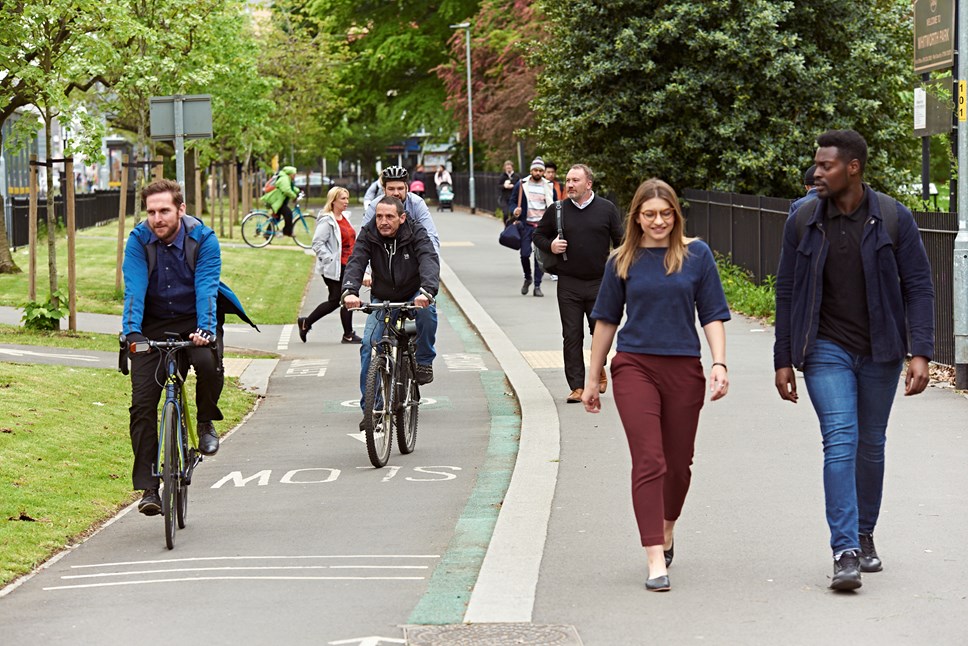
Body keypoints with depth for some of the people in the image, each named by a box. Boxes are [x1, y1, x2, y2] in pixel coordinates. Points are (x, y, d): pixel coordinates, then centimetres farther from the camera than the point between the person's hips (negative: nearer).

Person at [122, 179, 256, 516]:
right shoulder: (138, 240, -12)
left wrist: (205, 329, -38)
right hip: (154, 325, 2)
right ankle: (148, 488, -3)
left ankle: (206, 422, -3)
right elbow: (134, 289, -20)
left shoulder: (203, 238, -15)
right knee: (142, 403, -10)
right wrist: (131, 332, -35)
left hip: (194, 321, -1)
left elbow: (206, 287, -22)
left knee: (208, 362, -34)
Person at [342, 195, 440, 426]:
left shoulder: (416, 234, -19)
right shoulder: (368, 235, -14)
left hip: (413, 297, -2)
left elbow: (429, 261, -35)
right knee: (369, 344, -15)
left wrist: (426, 292, -55)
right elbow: (355, 262, -27)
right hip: (382, 300, 2)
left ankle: (424, 360, -9)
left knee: (426, 312, -36)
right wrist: (350, 291, -48)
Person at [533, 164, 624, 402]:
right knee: (571, 336, 0)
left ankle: (599, 369, 32)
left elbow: (620, 241, 5)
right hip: (569, 284, 1)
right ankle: (577, 386, 4)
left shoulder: (606, 209, 1)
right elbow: (538, 235, 15)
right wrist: (550, 246, -7)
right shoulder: (557, 210, 4)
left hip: (600, 283, -1)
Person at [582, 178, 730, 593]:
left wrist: (719, 363, -8)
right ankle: (655, 559, -13)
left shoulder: (697, 255, 2)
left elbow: (712, 314, 5)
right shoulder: (623, 261, 4)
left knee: (678, 463, 11)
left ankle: (666, 531, 38)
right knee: (648, 461, -11)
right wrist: (592, 379, 14)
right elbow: (606, 320, 11)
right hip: (634, 367, -1)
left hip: (684, 368, 1)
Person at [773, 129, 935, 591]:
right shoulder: (803, 222, -2)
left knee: (871, 445, 12)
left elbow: (918, 287, -3)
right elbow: (787, 292, 5)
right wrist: (783, 359, 3)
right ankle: (845, 552, -18)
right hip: (826, 349, -1)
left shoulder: (894, 219, -5)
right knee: (841, 441, -14)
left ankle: (865, 536, 29)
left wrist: (920, 353, -12)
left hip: (880, 352, 1)